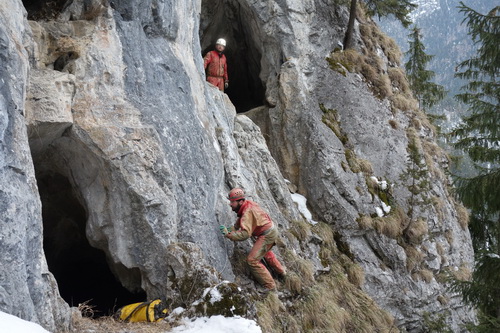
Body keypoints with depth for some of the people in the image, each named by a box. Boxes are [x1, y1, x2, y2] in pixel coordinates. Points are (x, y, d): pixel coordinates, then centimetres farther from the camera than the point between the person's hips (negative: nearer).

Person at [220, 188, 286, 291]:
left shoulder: (247, 213, -28)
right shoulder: (247, 204, 1)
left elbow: (245, 234, -37)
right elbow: (240, 220, 15)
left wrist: (228, 234, -33)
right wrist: (233, 229, 1)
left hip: (267, 235, -10)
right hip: (272, 230, 10)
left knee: (252, 260, -14)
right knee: (265, 251, 35)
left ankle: (269, 286, -11)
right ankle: (281, 272, 54)